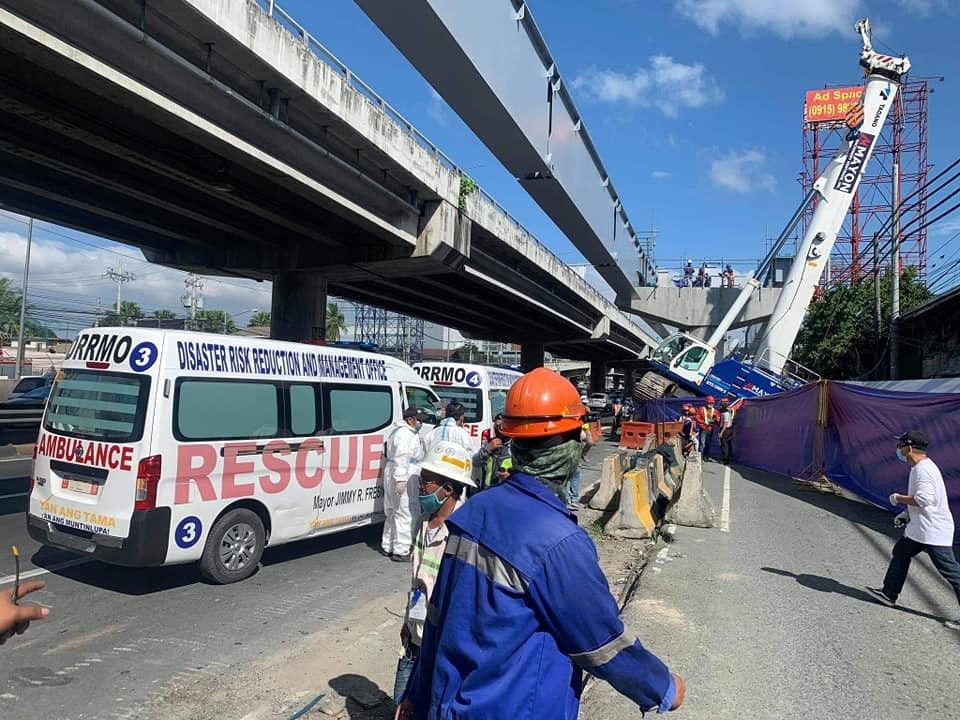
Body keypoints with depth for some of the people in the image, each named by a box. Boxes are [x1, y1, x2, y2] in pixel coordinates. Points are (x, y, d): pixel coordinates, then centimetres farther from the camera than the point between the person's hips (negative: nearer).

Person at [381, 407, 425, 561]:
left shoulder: (400, 431, 19)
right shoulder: (405, 433, -15)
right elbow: (401, 458, -24)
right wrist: (401, 479, -30)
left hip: (393, 474, 11)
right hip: (402, 476, -11)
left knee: (394, 512, 19)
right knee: (406, 513, -6)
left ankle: (387, 546, 29)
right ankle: (401, 551, -3)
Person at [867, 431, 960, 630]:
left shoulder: (923, 469, -20)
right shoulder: (920, 467, 13)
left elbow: (924, 499, -28)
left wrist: (899, 499, -13)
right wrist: (907, 514, 14)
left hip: (933, 531, -11)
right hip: (919, 529, 11)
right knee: (900, 552, 19)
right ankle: (889, 594, 29)